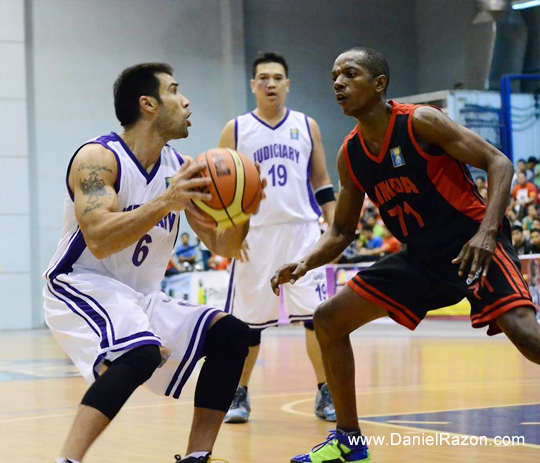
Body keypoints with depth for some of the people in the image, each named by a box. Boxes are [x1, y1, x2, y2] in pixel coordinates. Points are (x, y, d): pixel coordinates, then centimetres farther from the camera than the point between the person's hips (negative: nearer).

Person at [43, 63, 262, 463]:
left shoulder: (182, 169, 5)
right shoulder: (98, 158, -15)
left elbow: (223, 246, 7)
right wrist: (165, 202, -36)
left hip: (142, 298, 8)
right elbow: (99, 242, -29)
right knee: (142, 351, -35)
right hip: (82, 289, -8)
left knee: (231, 334, -1)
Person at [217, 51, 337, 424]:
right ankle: (240, 395, 18)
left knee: (317, 314, -8)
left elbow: (322, 182, 12)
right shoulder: (236, 130, 6)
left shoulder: (306, 126, 10)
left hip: (302, 229, 0)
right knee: (247, 319, 3)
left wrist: (334, 226, 3)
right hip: (255, 234, 0)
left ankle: (326, 394, -1)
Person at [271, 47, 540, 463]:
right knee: (329, 320, 4)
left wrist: (486, 232, -31)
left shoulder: (420, 122, -17)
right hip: (421, 257, 7)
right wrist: (305, 264, -8)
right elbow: (341, 231, 11)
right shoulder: (350, 155, 2)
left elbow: (498, 163, -18)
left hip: (473, 247, -7)